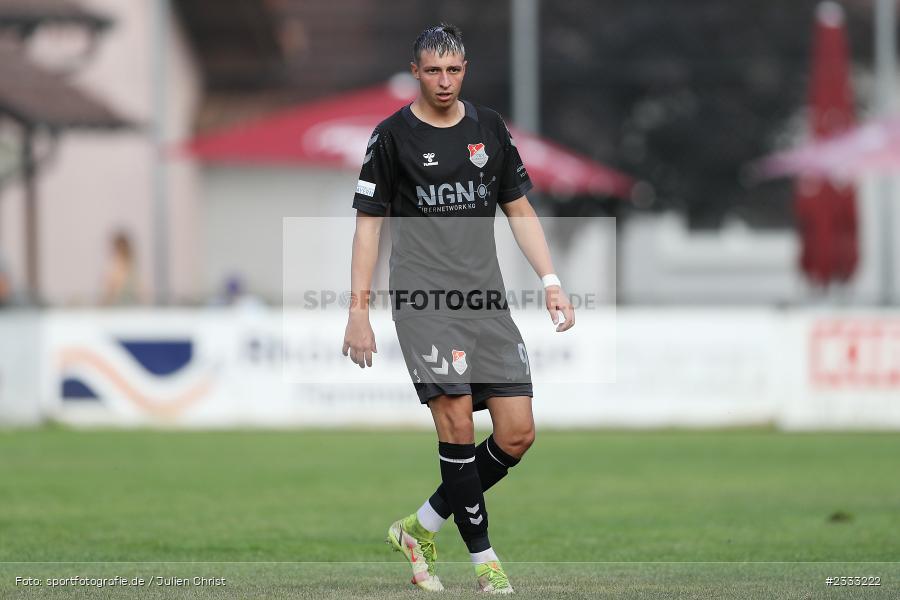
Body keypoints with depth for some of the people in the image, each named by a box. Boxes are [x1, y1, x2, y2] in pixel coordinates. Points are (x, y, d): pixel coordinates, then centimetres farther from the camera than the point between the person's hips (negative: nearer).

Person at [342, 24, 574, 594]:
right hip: (424, 300, -5)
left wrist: (551, 282, 6)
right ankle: (484, 558, -7)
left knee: (518, 434, -2)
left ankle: (423, 527, 15)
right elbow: (369, 223, 3)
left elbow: (520, 210, 17)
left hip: (488, 300, 5)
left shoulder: (490, 127, 12)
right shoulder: (392, 136, 1)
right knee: (458, 423, -18)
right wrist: (359, 311, -3)